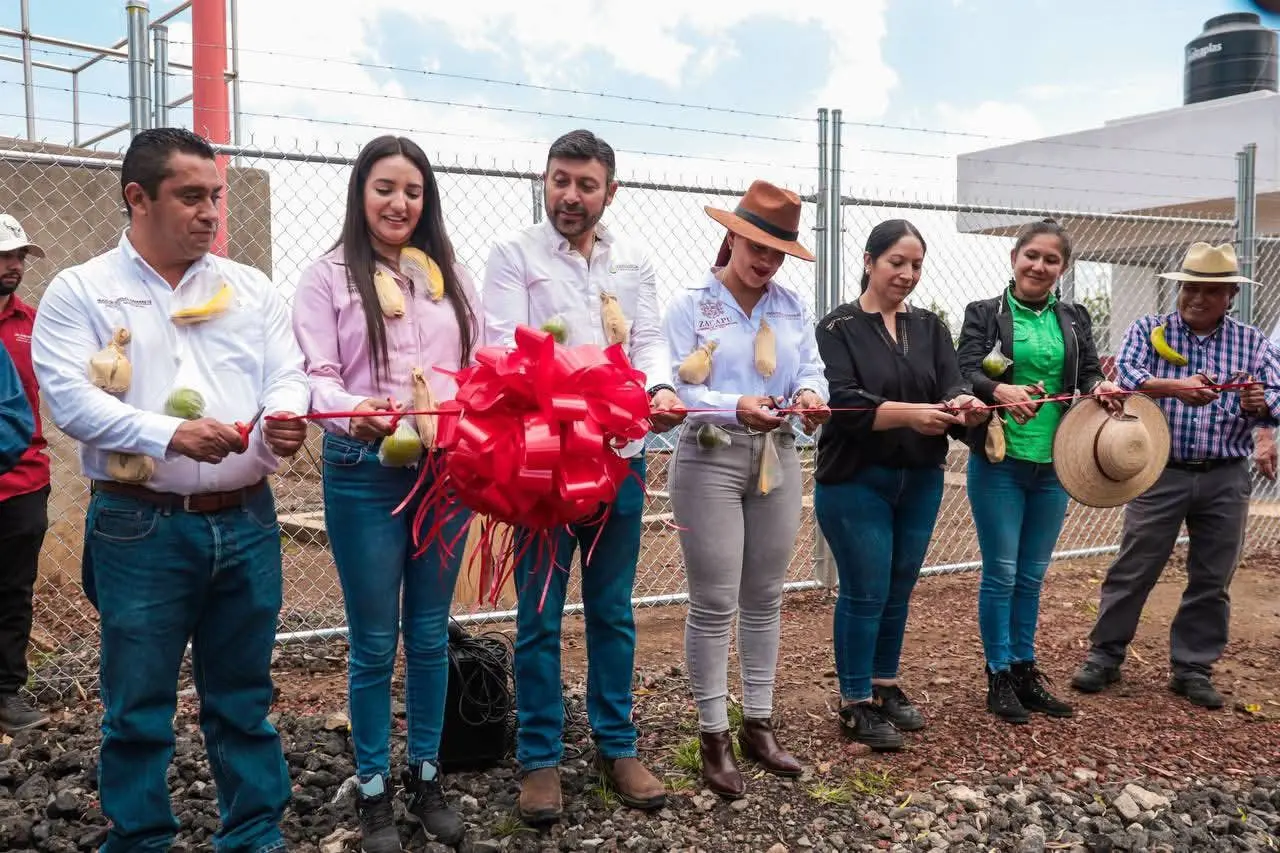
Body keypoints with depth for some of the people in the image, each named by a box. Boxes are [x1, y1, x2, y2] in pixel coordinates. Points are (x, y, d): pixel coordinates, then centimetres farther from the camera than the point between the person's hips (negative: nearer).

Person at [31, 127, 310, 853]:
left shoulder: (250, 288, 11)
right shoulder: (80, 292, 1)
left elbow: (288, 375, 5)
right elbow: (71, 398, -10)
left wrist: (283, 419, -18)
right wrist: (169, 435, -23)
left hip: (247, 522, 3)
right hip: (140, 529, -3)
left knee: (244, 698, 13)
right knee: (139, 706, 8)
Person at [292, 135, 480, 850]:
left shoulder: (451, 274, 12)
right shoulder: (329, 276, 0)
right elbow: (317, 376, -7)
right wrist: (353, 410, -28)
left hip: (446, 469, 4)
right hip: (365, 473, -3)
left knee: (431, 634, 13)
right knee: (375, 641, 5)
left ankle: (427, 778, 28)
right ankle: (374, 791, 21)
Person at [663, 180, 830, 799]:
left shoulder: (793, 305, 10)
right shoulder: (691, 305, -5)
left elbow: (812, 369, 4)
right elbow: (676, 390, -13)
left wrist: (808, 395, -19)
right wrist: (736, 407, -29)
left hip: (777, 458, 5)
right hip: (711, 459, -5)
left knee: (765, 599, 12)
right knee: (714, 604, -1)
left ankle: (758, 725, 25)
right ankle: (714, 737, 12)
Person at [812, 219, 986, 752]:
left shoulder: (929, 328, 9)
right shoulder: (838, 327, -6)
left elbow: (953, 384, -4)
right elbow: (843, 402, -19)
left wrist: (964, 405, -28)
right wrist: (912, 413, -31)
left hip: (921, 480, 5)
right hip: (855, 482, -5)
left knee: (899, 589, 13)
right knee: (865, 592, -2)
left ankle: (886, 686, 29)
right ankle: (855, 704, 10)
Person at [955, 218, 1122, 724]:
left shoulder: (1075, 319, 11)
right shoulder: (984, 313, -2)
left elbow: (1090, 375, 6)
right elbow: (965, 371, -15)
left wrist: (1100, 389, -18)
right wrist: (1001, 390, -35)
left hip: (1053, 464, 4)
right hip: (998, 461, -4)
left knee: (1032, 576, 13)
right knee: (1001, 573, 1)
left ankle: (1025, 669, 25)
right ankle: (999, 677, 13)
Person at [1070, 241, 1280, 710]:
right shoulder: (1148, 330, 1)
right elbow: (1124, 375, -17)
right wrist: (1174, 387, -33)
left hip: (1226, 479, 2)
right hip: (1160, 473, -2)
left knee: (1212, 579, 9)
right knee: (1132, 570, 3)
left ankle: (1192, 668, 21)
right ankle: (1105, 655, 16)